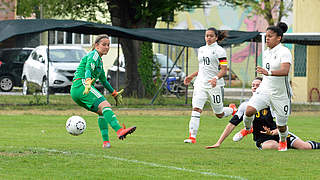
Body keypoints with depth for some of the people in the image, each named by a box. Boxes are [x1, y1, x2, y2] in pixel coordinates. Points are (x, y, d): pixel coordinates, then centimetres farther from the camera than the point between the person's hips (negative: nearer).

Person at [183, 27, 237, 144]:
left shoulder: (219, 51, -5)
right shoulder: (201, 50, 14)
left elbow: (223, 70, -10)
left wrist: (215, 78, -27)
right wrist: (191, 76, 17)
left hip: (214, 85, -5)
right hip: (200, 83, 5)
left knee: (219, 114, 7)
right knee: (196, 109, -15)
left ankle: (233, 110, 41)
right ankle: (192, 136, -19)